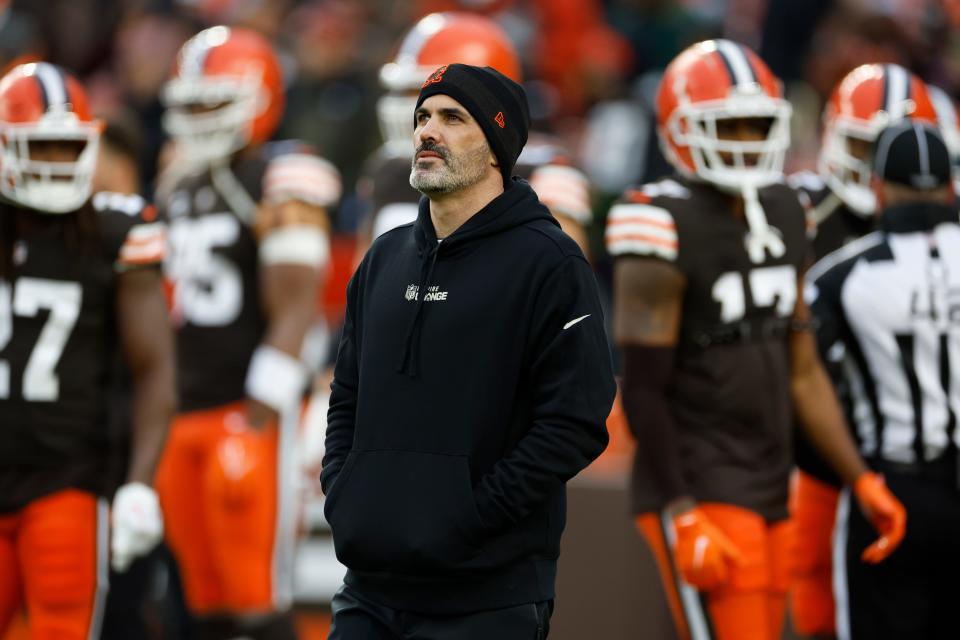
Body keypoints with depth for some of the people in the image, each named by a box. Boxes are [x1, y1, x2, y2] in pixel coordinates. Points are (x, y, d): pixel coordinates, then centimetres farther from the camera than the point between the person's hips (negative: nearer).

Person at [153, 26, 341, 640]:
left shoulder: (280, 186, -9)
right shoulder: (181, 187, 16)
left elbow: (294, 314, -14)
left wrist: (257, 424, -20)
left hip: (249, 411, -8)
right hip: (183, 416, 8)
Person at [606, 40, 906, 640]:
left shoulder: (781, 214, 12)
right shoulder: (666, 229, -13)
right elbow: (644, 389, -14)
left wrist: (863, 481, 10)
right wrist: (682, 516, -20)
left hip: (770, 498, 8)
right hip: (697, 495, -8)